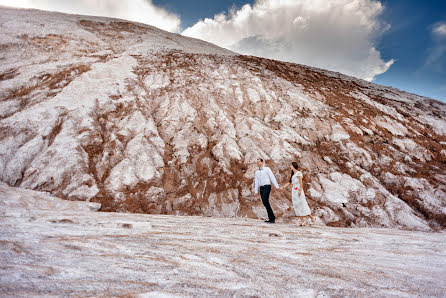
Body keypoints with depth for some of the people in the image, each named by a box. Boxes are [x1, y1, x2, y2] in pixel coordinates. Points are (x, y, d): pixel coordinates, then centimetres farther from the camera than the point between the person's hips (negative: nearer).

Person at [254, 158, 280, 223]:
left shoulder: (267, 169, 0)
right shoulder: (257, 172, 17)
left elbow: (272, 178, -6)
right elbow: (256, 182, 15)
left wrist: (277, 187, -11)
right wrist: (256, 191, 9)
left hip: (267, 187, -6)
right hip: (261, 188, 7)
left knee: (265, 201, -20)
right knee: (266, 203, 2)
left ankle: (272, 218, -13)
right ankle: (271, 218, 7)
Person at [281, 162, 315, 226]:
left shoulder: (298, 173, -4)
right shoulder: (293, 174, 19)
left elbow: (301, 182, -10)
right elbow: (289, 182, 19)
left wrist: (300, 190, -19)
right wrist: (282, 187, 14)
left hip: (298, 190, -7)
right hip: (294, 191, 7)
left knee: (302, 204, -6)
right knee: (296, 206, 1)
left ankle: (311, 217, 9)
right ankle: (302, 221, 3)